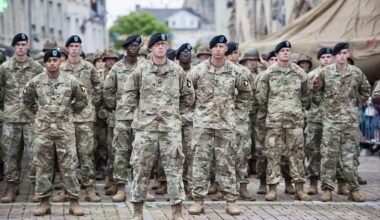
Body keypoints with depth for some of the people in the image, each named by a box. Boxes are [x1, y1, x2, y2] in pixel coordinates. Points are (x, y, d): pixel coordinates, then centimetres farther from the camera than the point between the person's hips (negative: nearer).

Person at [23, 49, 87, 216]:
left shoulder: (71, 81, -3)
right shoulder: (35, 82, -1)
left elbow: (82, 100, 11)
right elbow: (27, 100, 16)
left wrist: (71, 111, 9)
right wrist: (38, 111, 11)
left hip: (65, 129, -1)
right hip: (43, 129, 1)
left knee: (68, 166, 0)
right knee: (43, 166, 5)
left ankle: (74, 202, 5)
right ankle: (44, 202, 12)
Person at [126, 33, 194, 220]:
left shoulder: (177, 71, 5)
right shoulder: (141, 69, 2)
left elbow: (188, 96, 15)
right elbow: (130, 92, 11)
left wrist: (173, 110, 11)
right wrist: (138, 111, 4)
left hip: (171, 127, 1)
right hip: (145, 126, 0)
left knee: (174, 168, 0)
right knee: (141, 168, 3)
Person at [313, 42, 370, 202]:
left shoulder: (357, 73, 4)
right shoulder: (325, 72, 0)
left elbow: (365, 91, 19)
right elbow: (316, 89, 11)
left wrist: (357, 105, 12)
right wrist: (323, 103, 4)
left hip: (351, 121, 1)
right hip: (331, 119, -1)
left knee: (350, 156, 5)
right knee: (328, 155, -3)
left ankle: (353, 189, 10)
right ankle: (327, 189, 2)